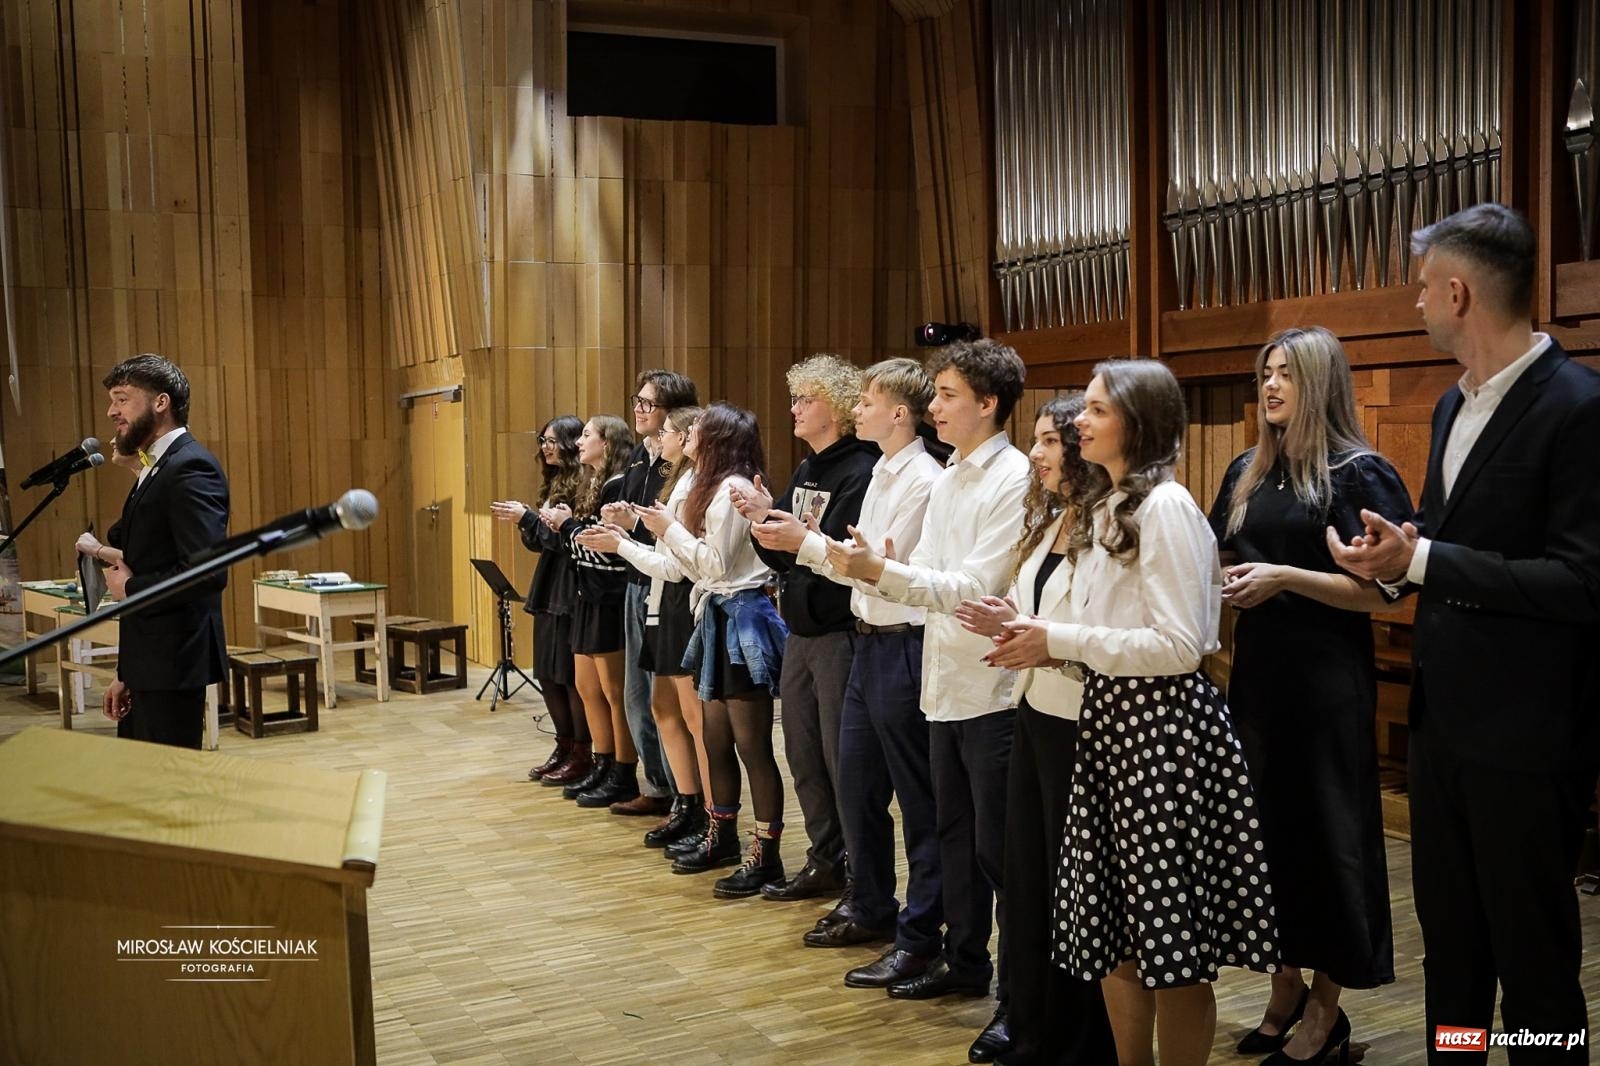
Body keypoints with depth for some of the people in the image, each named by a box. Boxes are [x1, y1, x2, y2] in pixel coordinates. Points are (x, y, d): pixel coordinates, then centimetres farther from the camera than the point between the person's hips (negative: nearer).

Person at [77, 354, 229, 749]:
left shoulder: (191, 468, -15)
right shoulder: (156, 468, 15)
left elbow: (207, 571, -26)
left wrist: (130, 588, -11)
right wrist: (126, 673, 18)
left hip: (173, 662, -10)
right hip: (146, 664, 10)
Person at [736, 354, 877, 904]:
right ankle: (825, 861, 27)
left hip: (841, 632, -9)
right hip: (801, 628, 9)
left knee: (842, 758, -1)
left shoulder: (861, 472, -14)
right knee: (803, 754, 14)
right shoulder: (805, 472, 13)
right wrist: (759, 521, -6)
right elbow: (782, 554, 11)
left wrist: (773, 519, -22)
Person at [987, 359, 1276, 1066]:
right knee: (1109, 923, 15)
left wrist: (1061, 642, -16)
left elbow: (1181, 645, -19)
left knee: (1170, 935, 1)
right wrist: (1037, 639, 1)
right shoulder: (1106, 507, 15)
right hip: (1108, 717, 9)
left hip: (1162, 723, -9)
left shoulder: (1166, 507, -13)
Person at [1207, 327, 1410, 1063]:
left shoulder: (1360, 474, -9)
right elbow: (1220, 558, 21)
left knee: (1324, 830, 2)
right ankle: (1284, 987, 25)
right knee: (1263, 825, 11)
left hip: (1328, 679, -6)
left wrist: (1285, 577, -21)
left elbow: (1383, 592, -15)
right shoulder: (1248, 472, 10)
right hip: (1256, 671, 6)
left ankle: (1326, 1007, 16)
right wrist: (1225, 579, -1)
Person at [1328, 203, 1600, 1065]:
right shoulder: (1455, 405, 10)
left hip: (1526, 735, -8)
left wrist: (1420, 561, -22)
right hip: (1444, 718, 8)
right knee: (1449, 939, 20)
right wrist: (1400, 557, -3)